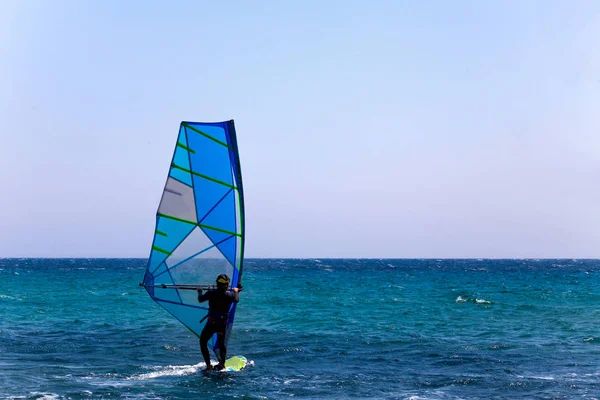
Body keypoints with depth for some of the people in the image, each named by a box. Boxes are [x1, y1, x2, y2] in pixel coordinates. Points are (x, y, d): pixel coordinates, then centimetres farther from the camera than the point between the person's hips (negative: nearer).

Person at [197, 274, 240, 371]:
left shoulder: (211, 293, -13)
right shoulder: (229, 295, -6)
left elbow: (200, 299, 4)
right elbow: (236, 299, 17)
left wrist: (200, 292, 25)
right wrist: (236, 291, 38)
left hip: (211, 323, -3)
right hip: (223, 323, 3)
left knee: (203, 342, 11)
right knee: (221, 343, 23)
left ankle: (208, 366, 3)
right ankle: (222, 364, 27)